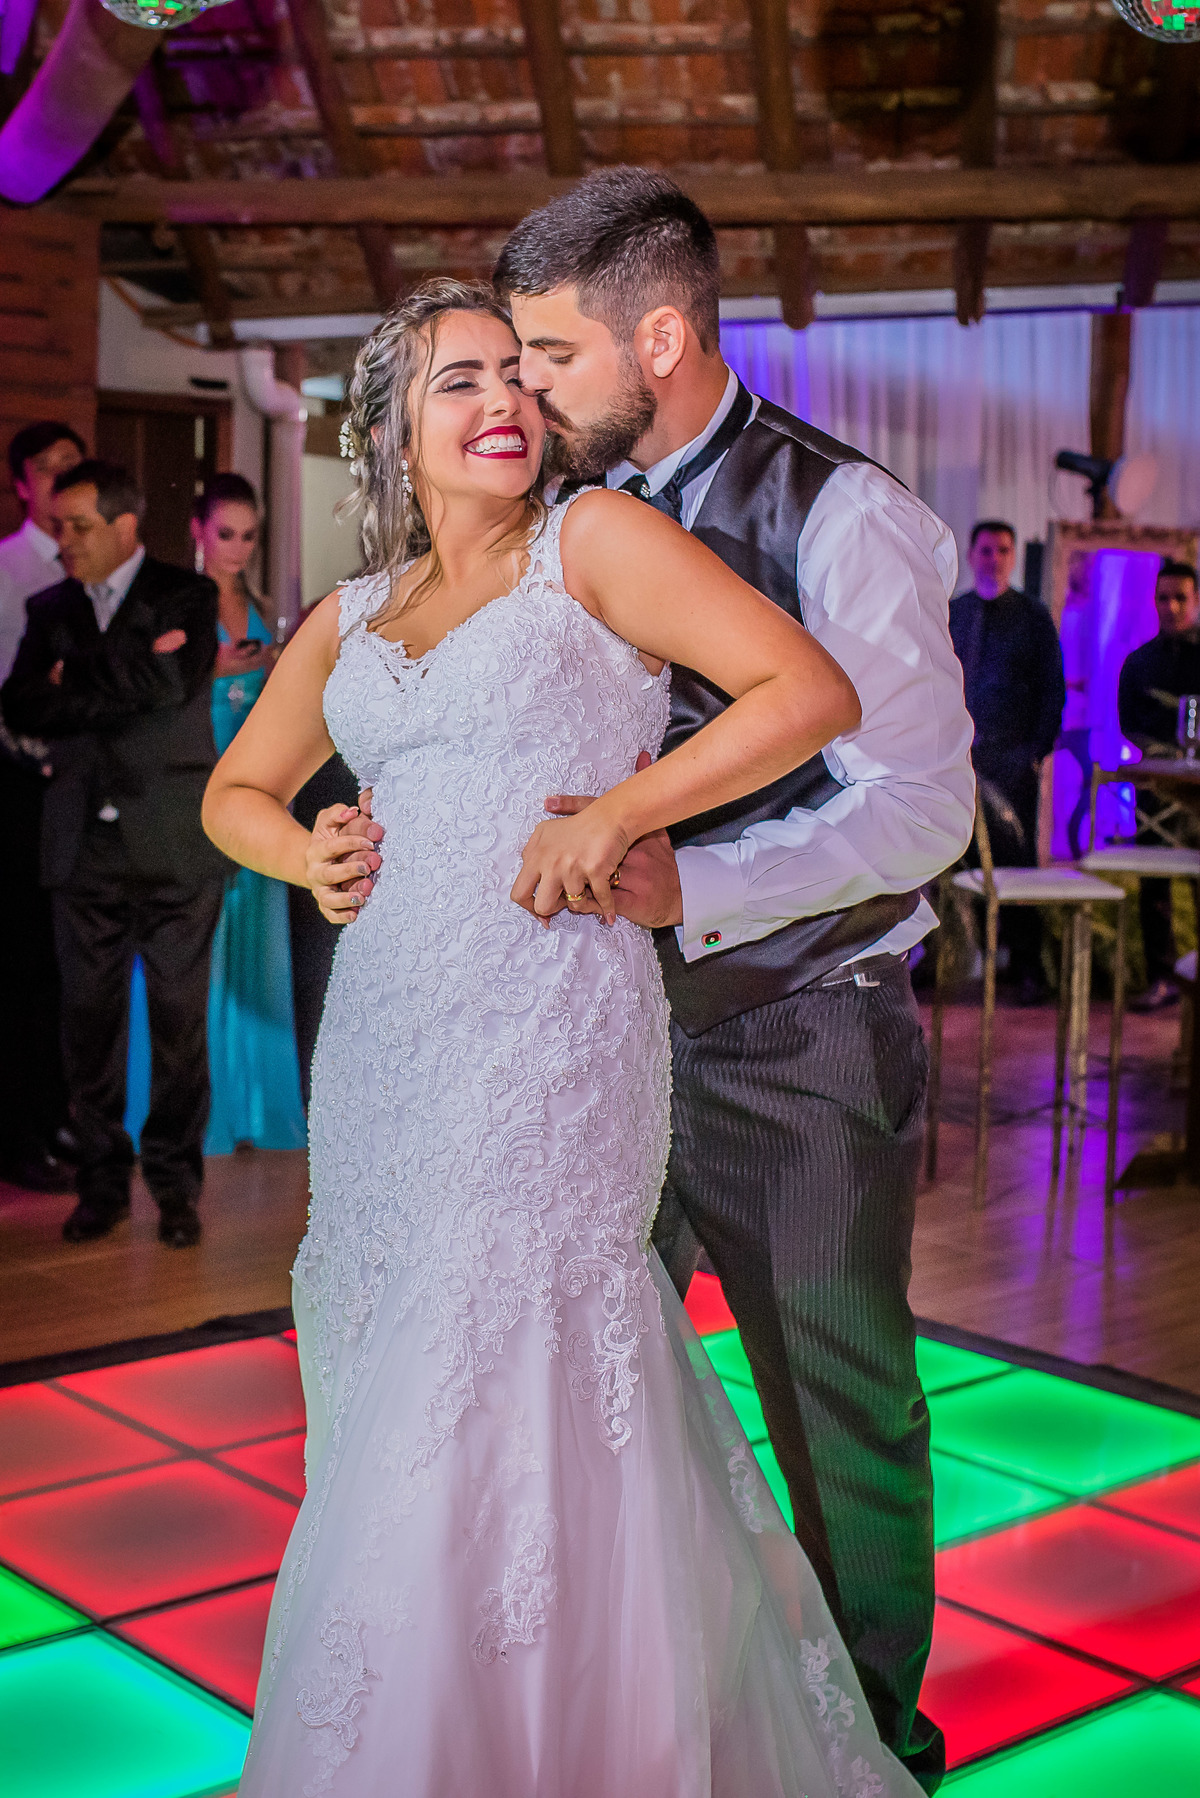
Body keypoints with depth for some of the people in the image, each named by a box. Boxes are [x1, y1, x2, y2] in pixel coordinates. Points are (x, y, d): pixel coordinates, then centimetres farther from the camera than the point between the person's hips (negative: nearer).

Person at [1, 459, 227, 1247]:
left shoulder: (188, 596, 3)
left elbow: (174, 686, -15)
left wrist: (78, 681, -5)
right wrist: (128, 674, -10)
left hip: (173, 841, -3)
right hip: (84, 843, 3)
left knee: (180, 1016, 1)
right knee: (90, 1015, 4)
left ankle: (175, 1181, 12)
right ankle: (104, 1177, 15)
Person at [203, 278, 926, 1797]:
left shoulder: (595, 544, 0)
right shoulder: (351, 617, 15)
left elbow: (814, 691, -8)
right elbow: (237, 788, 27)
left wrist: (615, 809, -14)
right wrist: (304, 852, 4)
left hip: (552, 1031, -6)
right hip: (382, 1036, 6)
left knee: (499, 1406, -6)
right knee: (396, 1392, 13)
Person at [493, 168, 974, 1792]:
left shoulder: (843, 514, -13)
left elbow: (927, 802, -20)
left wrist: (688, 886, -33)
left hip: (801, 1043, -5)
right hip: (617, 1024, 6)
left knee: (844, 1403, 10)